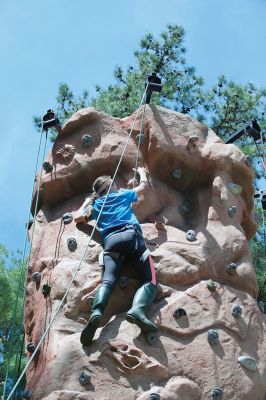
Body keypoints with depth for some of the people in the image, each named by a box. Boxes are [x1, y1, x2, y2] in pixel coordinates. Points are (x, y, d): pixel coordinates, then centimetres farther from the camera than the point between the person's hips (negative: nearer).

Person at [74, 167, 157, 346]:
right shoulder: (122, 195, 28)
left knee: (108, 281, -19)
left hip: (111, 241, 2)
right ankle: (137, 309, -44)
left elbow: (78, 218, 38)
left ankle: (96, 312, -51)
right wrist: (142, 172, 62)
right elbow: (143, 185, 42)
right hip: (131, 235, -2)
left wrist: (87, 203, 53)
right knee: (150, 281, -11)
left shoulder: (96, 205, 30)